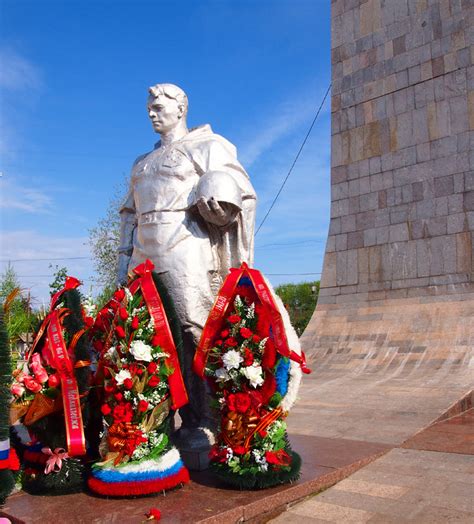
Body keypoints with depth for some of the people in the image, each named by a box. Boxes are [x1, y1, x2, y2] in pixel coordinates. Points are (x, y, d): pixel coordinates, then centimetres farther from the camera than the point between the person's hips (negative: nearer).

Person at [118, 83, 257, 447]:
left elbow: (242, 194, 0)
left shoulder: (208, 146, 10)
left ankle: (206, 425, -3)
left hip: (187, 256, -7)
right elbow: (131, 214, 28)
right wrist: (125, 260, 20)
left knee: (197, 336, -11)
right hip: (148, 259, 7)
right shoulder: (143, 163, 30)